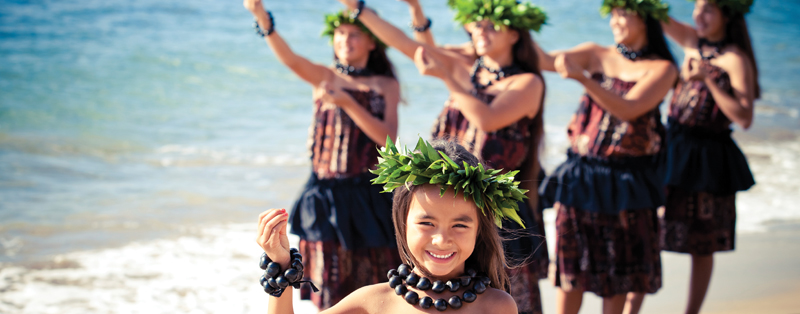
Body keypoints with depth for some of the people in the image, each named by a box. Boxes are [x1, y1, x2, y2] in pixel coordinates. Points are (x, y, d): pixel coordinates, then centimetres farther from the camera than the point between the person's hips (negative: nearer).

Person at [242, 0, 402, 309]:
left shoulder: (386, 85, 4)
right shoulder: (325, 77, 6)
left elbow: (388, 138, -9)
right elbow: (289, 58, -13)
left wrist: (347, 103, -20)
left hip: (369, 197, -1)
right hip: (325, 194, 1)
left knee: (371, 284, 5)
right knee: (330, 285, 2)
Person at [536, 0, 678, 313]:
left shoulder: (663, 69, -4)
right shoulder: (597, 55, 5)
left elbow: (628, 109, -19)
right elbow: (546, 60, -7)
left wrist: (582, 76, -30)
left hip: (625, 181, -2)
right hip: (581, 174, 2)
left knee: (617, 268, 6)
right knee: (571, 264, 5)